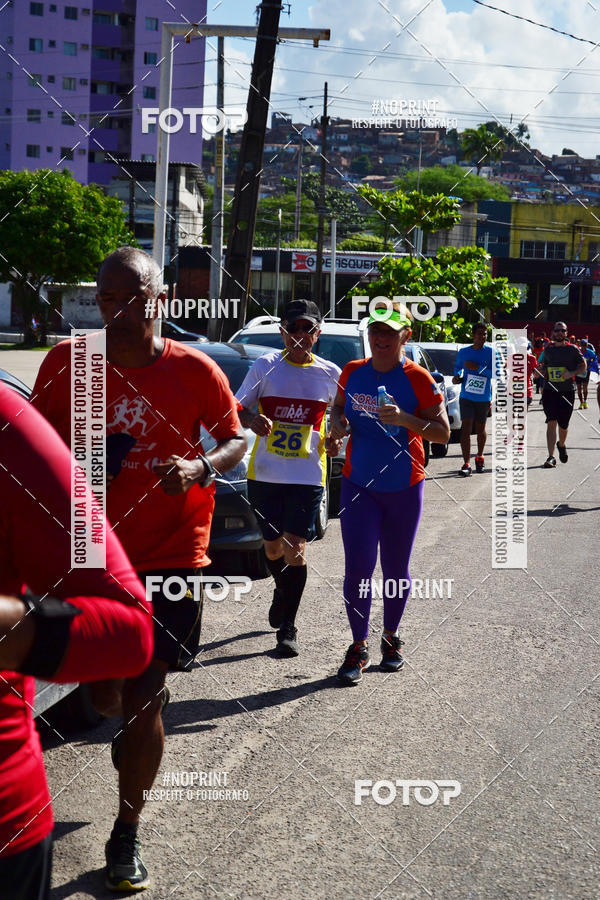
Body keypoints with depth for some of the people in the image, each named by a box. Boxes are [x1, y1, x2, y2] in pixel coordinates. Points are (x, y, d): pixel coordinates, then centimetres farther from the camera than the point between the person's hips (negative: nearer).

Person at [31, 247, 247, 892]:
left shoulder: (194, 371, -7)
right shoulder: (65, 363, -4)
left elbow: (236, 439, 4)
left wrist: (198, 467, -16)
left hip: (169, 554, -2)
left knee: (143, 698, 0)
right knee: (104, 690, 14)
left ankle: (126, 839, 18)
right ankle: (130, 724, 53)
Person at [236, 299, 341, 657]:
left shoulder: (330, 373, 3)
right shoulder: (266, 365, 2)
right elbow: (239, 407, 7)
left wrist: (335, 439, -4)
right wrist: (253, 420, -15)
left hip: (308, 474, -1)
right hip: (265, 472, 1)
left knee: (296, 545, -10)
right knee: (273, 545, 13)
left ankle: (288, 626, -1)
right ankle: (283, 591, 46)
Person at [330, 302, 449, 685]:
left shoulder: (418, 379, -9)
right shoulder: (352, 372, 2)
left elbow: (443, 432, -9)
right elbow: (338, 407, 19)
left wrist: (404, 419, -24)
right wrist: (338, 424, -4)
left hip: (404, 488, -2)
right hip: (358, 484, 2)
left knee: (395, 569, 10)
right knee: (358, 567, -6)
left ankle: (391, 637, 30)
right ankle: (359, 647, 6)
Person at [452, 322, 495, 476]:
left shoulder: (491, 352, -3)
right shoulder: (463, 352, 4)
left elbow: (495, 373, -11)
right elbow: (457, 367, 22)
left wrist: (478, 367, -20)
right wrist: (457, 377, 1)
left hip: (484, 398, 0)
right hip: (466, 397, 0)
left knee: (480, 429, 13)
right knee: (466, 429, -10)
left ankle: (479, 457, 36)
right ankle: (466, 464, -13)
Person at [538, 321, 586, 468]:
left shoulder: (572, 349, 1)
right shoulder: (548, 349, 8)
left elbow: (583, 367, 3)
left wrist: (572, 373, -15)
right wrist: (540, 371, 0)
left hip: (567, 392, 0)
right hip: (550, 390, 0)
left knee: (563, 425, 10)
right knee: (551, 422, -11)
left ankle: (561, 445, 43)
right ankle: (551, 457, -12)